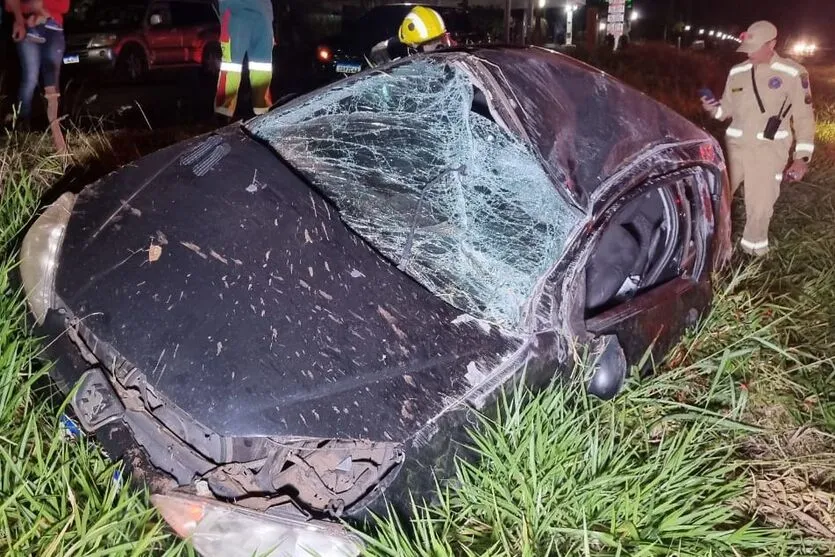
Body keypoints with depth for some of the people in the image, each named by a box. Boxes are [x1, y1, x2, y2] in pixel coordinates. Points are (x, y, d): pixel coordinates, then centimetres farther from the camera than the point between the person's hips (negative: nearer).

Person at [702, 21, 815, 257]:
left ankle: (753, 247, 19)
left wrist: (802, 156, -5)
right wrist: (715, 109, -6)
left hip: (768, 149, -4)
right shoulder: (737, 72, 7)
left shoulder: (793, 74, -5)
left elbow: (804, 118, -2)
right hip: (735, 146, 4)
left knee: (759, 204, -1)